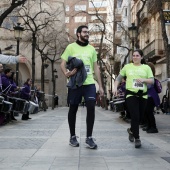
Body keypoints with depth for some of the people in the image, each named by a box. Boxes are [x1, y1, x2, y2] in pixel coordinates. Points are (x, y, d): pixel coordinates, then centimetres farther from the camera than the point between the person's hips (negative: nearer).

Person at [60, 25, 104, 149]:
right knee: (73, 109, 6)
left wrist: (100, 86, 10)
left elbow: (96, 68, 15)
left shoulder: (91, 49, 14)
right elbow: (63, 64, 0)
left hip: (89, 83, 2)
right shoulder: (71, 47, 3)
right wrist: (66, 73, -23)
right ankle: (73, 136, 20)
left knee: (91, 107, -9)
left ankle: (89, 137, 1)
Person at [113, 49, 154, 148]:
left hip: (143, 95, 2)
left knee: (140, 117, 10)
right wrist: (115, 87, -1)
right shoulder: (127, 67, 8)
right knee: (135, 116, -12)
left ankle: (131, 130, 39)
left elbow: (152, 81, 2)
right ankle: (137, 138, -1)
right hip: (131, 95, -2)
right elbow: (119, 78, 13)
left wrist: (143, 80, -16)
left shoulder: (146, 67, 8)